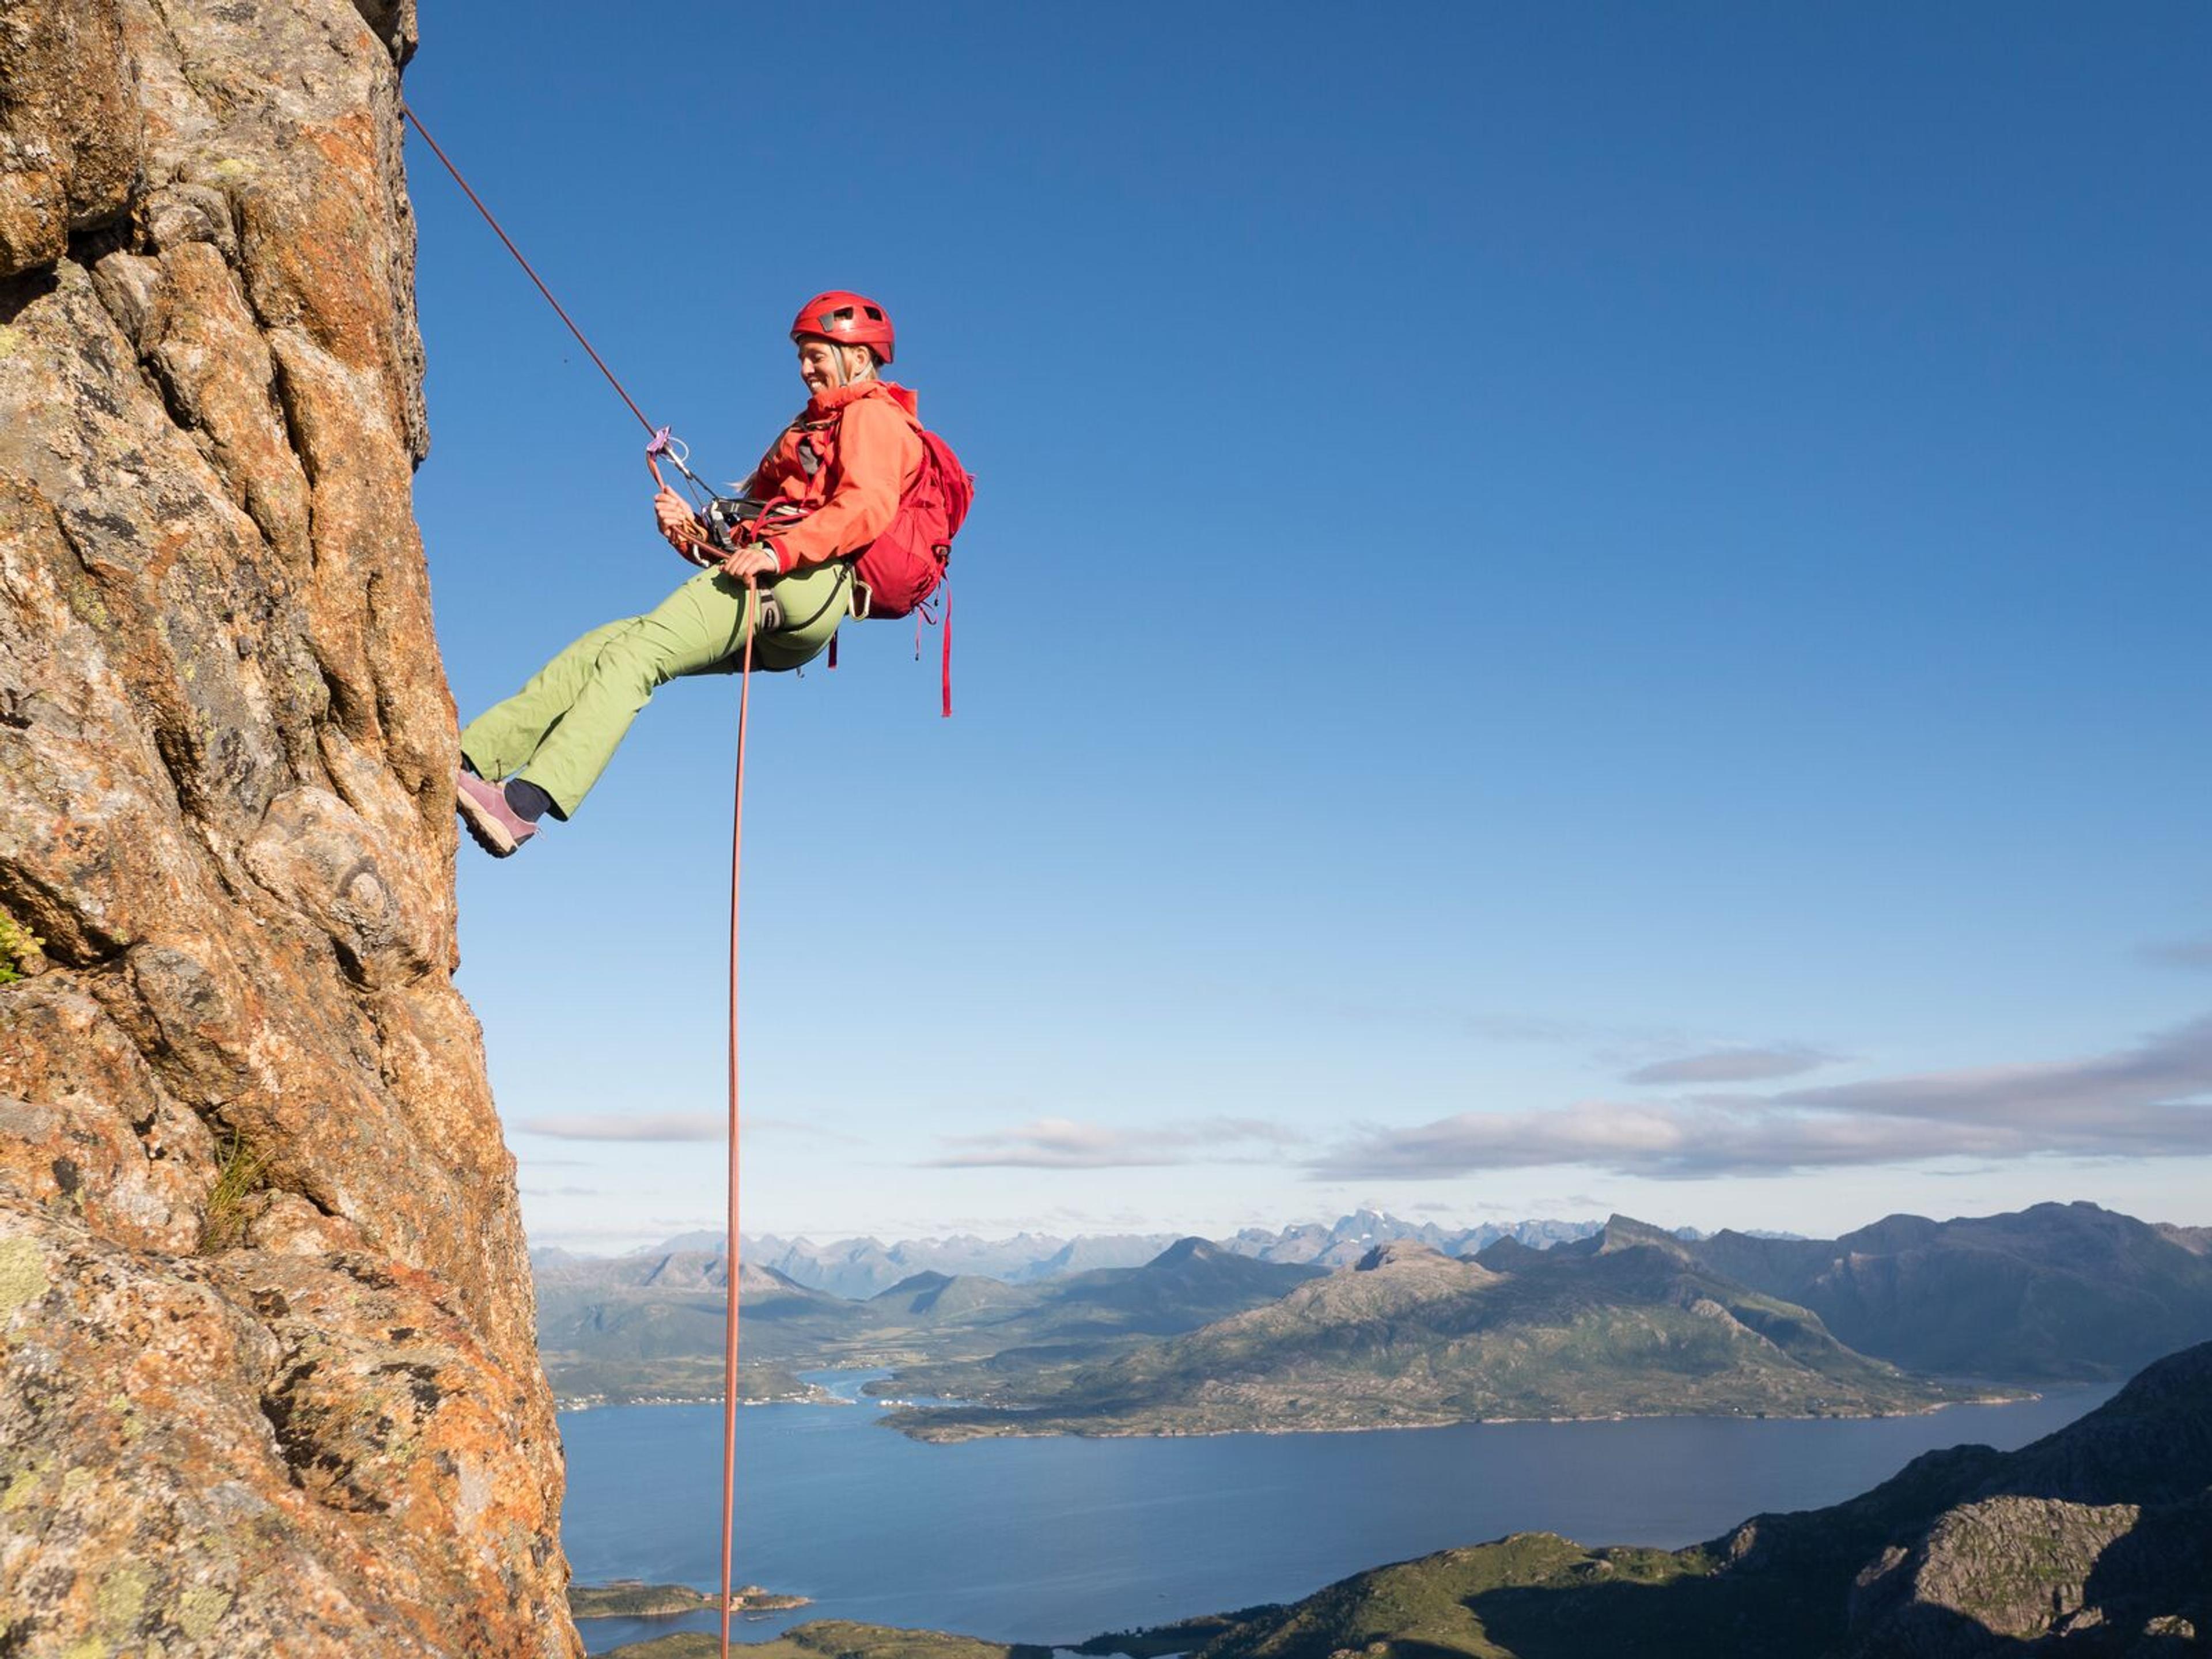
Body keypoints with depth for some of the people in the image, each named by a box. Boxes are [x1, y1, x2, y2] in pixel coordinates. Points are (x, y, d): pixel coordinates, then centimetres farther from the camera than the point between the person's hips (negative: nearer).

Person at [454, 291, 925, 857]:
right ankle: (462, 762, -9)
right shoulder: (817, 428, 38)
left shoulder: (873, 416, 9)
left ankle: (526, 800, -36)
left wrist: (779, 551, -25)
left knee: (635, 651, -24)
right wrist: (692, 531, 10)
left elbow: (868, 505, -14)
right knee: (600, 648, -2)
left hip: (806, 583, -9)